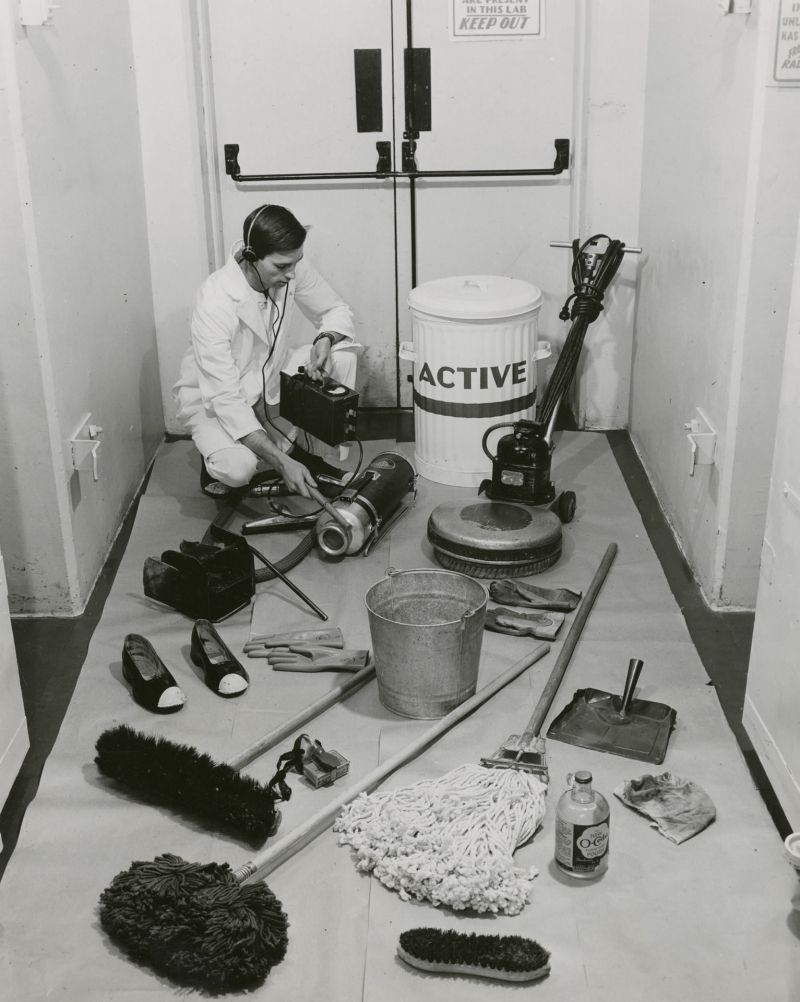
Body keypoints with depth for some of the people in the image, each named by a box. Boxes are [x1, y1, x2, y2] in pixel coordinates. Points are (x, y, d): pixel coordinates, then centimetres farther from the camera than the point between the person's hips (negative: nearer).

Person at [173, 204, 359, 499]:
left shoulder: (291, 267, -18)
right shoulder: (215, 302, -33)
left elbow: (337, 311, 0)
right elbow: (225, 399, -34)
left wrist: (325, 340, -26)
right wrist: (282, 463, -39)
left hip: (269, 383, 6)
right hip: (213, 400, -6)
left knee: (342, 356, -15)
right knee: (238, 467, -35)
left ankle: (305, 451, 1)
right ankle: (217, 459, 3)